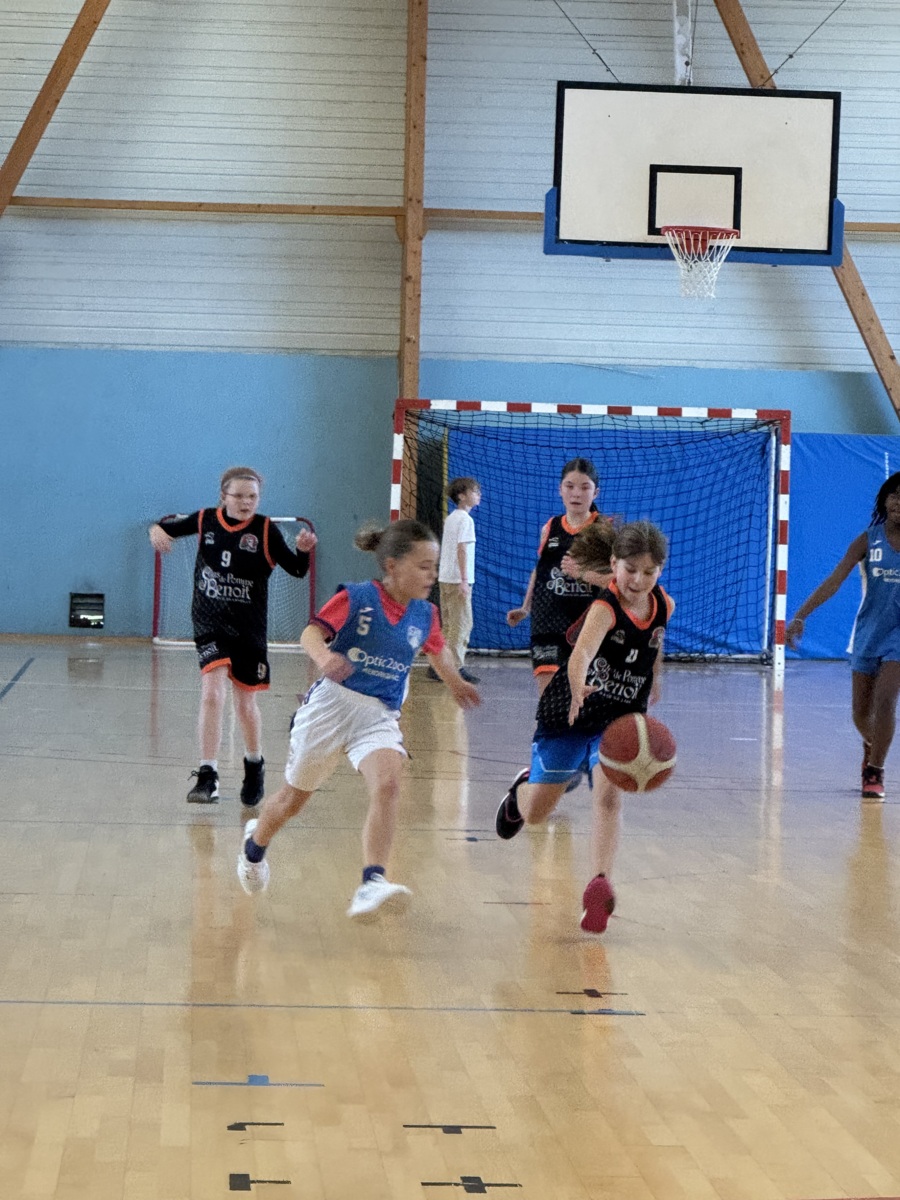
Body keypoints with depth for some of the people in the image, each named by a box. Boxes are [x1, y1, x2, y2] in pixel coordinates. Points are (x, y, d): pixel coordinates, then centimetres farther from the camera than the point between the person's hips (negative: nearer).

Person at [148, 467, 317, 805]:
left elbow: (296, 570, -11)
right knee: (212, 692, -18)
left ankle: (254, 766, 37)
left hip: (249, 629, 0)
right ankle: (207, 776, -16)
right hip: (210, 625, 0)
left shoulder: (265, 530, -8)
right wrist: (158, 529, -10)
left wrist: (303, 550, -31)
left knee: (245, 703, 11)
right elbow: (170, 525, 13)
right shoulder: (205, 521, -3)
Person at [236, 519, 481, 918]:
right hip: (331, 704, -3)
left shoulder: (424, 615, 3)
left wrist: (456, 684, 38)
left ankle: (372, 883, -34)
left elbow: (437, 650, 25)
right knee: (293, 798, 14)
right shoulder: (355, 598, -12)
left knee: (388, 784, -27)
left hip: (380, 715, 3)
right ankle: (255, 843, 46)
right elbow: (312, 633, -21)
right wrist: (323, 656, -42)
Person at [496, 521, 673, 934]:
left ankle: (599, 884, -30)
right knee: (535, 814, 10)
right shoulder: (605, 608, -27)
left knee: (609, 795, -24)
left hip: (621, 719, 3)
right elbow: (581, 653, -48)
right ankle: (522, 788, 46)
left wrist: (653, 680, 20)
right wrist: (578, 688, -67)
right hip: (568, 714, -3)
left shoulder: (664, 606, -7)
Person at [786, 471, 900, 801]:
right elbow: (833, 581, -13)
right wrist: (800, 616, -23)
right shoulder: (868, 539, -6)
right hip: (868, 632, 2)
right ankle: (872, 746, 41)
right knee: (860, 712, 9)